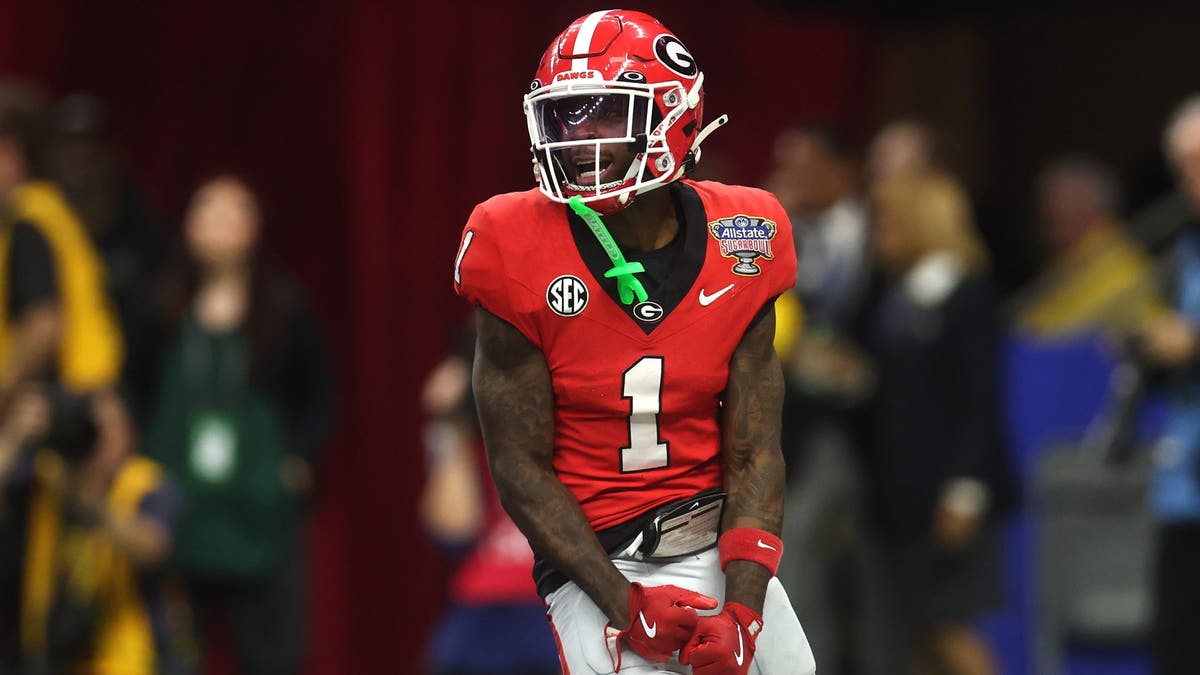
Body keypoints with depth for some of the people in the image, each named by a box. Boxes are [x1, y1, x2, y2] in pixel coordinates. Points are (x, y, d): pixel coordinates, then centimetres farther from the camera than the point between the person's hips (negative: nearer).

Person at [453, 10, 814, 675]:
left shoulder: (737, 248, -1)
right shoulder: (520, 254, -9)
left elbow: (754, 454, 0)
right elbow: (519, 466, -7)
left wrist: (741, 609, -14)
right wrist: (628, 607, -15)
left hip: (717, 544, 3)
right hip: (597, 562, -3)